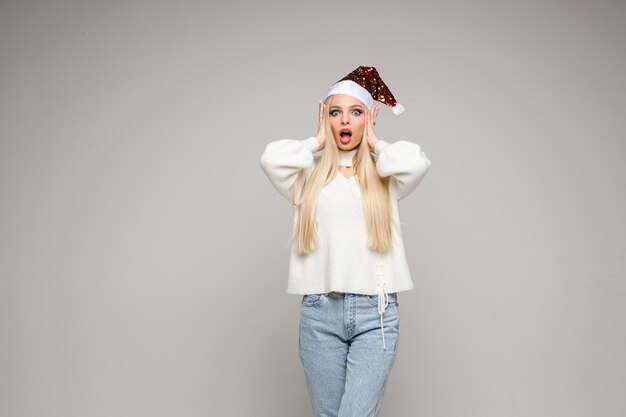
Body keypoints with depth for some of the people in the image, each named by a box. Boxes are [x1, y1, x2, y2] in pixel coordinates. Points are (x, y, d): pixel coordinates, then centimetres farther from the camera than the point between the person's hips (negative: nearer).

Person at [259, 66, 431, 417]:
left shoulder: (385, 177, 9)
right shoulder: (308, 176, 9)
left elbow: (417, 162, -14)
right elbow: (271, 158, -11)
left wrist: (374, 143, 3)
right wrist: (318, 142, 5)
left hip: (376, 312, -1)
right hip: (320, 311, 1)